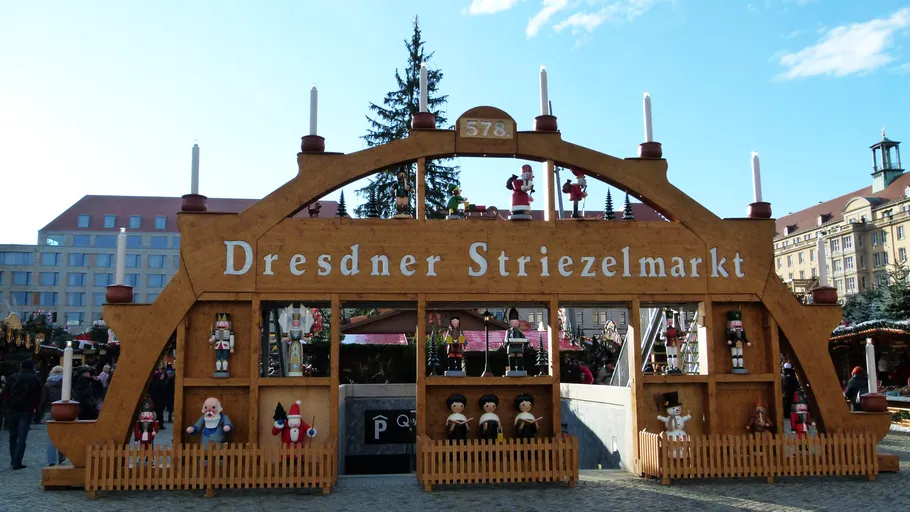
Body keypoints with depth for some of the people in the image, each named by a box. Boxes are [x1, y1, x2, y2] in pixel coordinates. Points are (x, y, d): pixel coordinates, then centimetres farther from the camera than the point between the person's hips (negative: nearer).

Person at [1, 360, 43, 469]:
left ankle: (13, 460, 22)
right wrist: (34, 408, 9)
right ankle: (17, 462, -7)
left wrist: (9, 404, 10)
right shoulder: (35, 379, 0)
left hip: (12, 410, 3)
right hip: (26, 411, -3)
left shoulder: (12, 378, 5)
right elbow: (38, 397, -3)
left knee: (13, 436, 17)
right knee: (22, 438, -2)